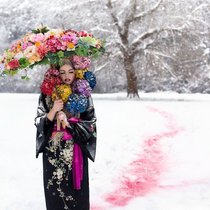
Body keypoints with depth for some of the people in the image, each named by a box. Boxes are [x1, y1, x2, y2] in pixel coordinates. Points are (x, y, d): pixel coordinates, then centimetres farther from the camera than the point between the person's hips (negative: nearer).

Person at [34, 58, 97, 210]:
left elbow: (91, 124, -5)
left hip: (76, 152, 0)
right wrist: (53, 111, -19)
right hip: (53, 152, 1)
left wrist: (68, 122, -15)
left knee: (77, 191, 5)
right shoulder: (48, 94, 0)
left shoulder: (83, 95, -2)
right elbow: (38, 123, -2)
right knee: (55, 192, 6)